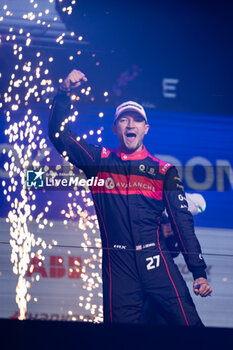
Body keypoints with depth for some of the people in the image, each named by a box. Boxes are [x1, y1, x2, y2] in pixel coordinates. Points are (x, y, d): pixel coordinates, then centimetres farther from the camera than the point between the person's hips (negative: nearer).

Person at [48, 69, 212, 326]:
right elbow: (59, 136, 10)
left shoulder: (163, 171, 9)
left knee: (188, 323, -10)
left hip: (155, 261, 0)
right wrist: (63, 94, -2)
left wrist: (199, 272, 1)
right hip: (117, 264, 1)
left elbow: (182, 222, 7)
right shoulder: (99, 161, 12)